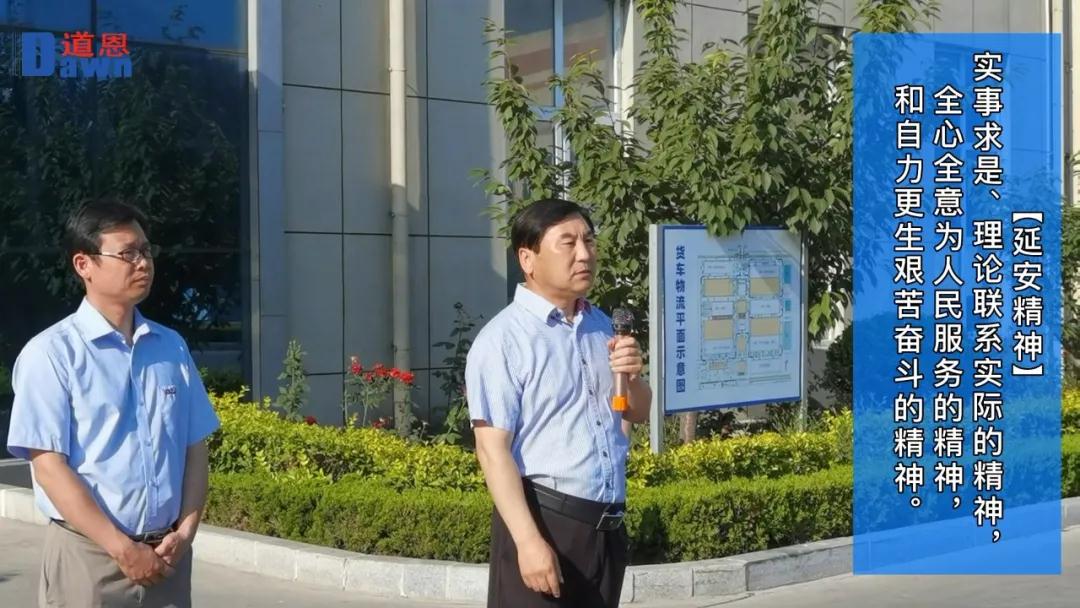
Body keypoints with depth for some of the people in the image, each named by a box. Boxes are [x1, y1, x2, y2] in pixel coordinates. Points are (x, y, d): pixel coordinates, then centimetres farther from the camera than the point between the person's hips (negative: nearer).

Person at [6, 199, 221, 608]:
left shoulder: (172, 347, 7)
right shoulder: (51, 354, -8)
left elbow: (194, 448, 10)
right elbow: (49, 466, -12)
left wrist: (185, 532, -3)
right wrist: (122, 548, -14)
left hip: (166, 555, 4)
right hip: (88, 555, -4)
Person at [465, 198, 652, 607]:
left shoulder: (601, 326, 12)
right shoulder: (502, 340, -11)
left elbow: (639, 414, 21)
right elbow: (493, 450, -17)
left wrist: (632, 376, -1)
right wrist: (529, 540, -24)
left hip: (608, 524, 7)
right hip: (544, 518, -7)